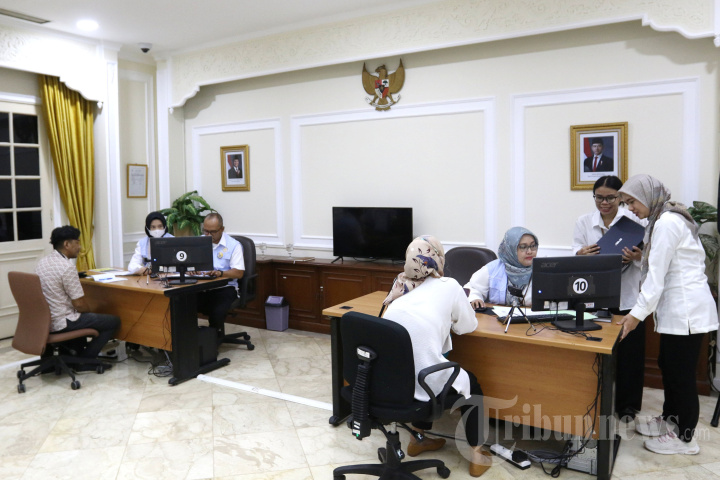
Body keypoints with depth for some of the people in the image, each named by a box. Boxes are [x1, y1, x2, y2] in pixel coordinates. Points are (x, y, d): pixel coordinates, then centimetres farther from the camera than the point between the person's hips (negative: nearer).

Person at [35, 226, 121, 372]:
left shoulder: (42, 262, 4)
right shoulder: (67, 267, -23)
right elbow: (79, 304, -20)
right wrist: (89, 311, 0)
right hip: (61, 323, -9)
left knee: (80, 316, 37)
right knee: (114, 321, 1)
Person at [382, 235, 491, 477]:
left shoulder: (401, 284, 14)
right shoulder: (448, 286, 1)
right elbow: (468, 326, 14)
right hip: (423, 381, -5)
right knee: (471, 383, 26)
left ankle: (418, 439, 46)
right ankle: (477, 455, 31)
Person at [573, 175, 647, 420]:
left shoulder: (636, 220, -1)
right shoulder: (584, 222, 5)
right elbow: (574, 258, 3)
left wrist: (638, 258, -26)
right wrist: (581, 254, -21)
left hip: (627, 297, -1)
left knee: (629, 353, 7)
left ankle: (627, 405, 24)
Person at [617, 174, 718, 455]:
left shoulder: (666, 223, -18)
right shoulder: (664, 220, 13)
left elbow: (657, 275, -21)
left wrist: (637, 314, -20)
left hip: (686, 310, -10)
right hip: (677, 308, 10)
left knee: (681, 373, 1)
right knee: (667, 365, 18)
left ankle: (685, 438, 15)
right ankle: (670, 420, 34)